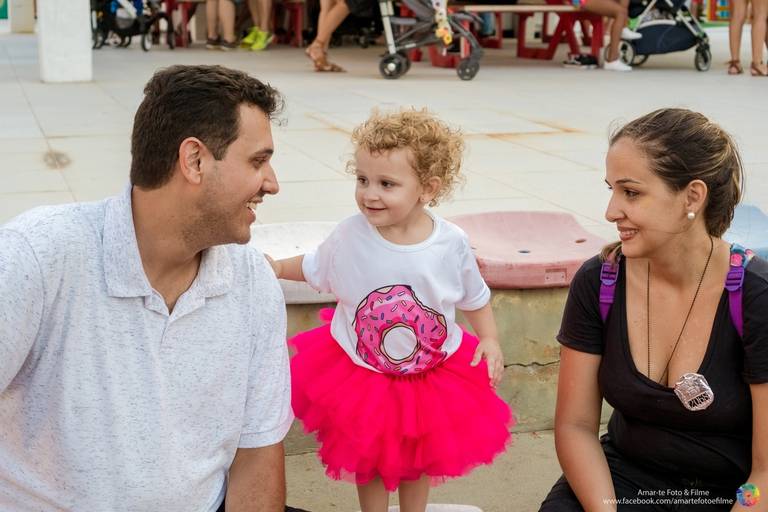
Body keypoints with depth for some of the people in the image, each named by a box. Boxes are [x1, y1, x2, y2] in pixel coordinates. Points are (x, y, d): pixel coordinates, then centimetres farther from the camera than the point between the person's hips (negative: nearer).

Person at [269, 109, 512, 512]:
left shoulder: (451, 244, -17)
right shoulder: (349, 235, -18)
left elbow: (475, 298, 0)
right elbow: (315, 268, 3)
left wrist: (490, 341, -8)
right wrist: (276, 268, 0)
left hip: (434, 373, 1)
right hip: (360, 370, 0)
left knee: (419, 460, 20)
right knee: (369, 460, 14)